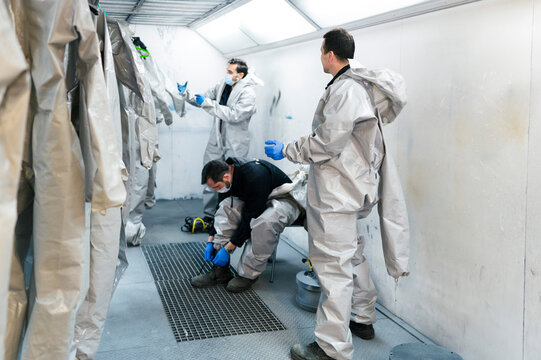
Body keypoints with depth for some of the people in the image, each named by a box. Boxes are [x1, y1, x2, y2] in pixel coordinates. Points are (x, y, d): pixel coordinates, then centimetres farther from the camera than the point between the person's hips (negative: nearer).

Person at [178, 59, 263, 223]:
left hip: (235, 145, -6)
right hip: (217, 141, 6)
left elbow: (234, 115, -26)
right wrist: (186, 94, -3)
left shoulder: (248, 93, -14)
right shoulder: (221, 86, 5)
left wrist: (207, 103, -25)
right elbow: (203, 99, 15)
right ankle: (209, 214, 20)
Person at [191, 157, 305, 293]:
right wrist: (211, 241, -3)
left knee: (264, 222, -38)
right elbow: (222, 210, 3)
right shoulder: (227, 171, -9)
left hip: (286, 200, -8)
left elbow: (250, 218, -29)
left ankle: (248, 274, -18)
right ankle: (220, 271, -12)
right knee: (226, 208, -15)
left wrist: (228, 248, -24)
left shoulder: (254, 176, -34)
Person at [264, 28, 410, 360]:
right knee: (352, 255, 22)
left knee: (334, 265, -6)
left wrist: (287, 151, -11)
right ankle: (363, 320, 37)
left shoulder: (345, 90, -19)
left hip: (336, 192, -11)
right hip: (351, 186, 11)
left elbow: (327, 143, -22)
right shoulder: (359, 85, 13)